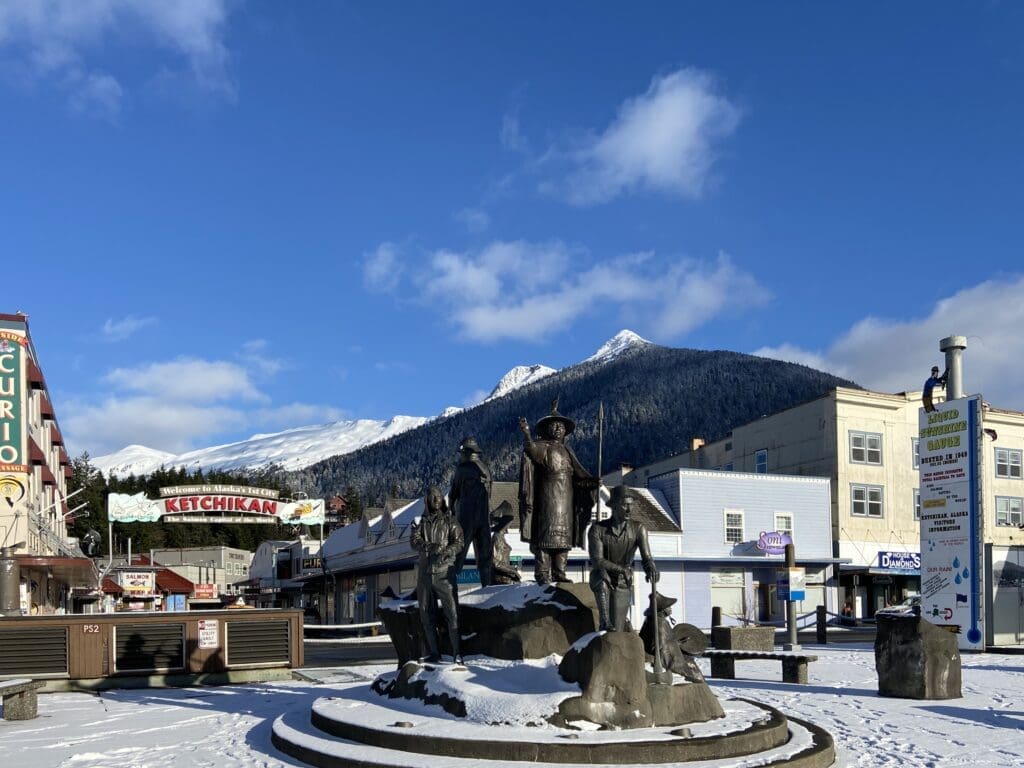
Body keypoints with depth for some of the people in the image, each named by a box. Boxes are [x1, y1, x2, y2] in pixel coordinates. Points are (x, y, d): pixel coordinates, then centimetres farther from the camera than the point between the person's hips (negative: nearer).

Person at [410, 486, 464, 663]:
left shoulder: (450, 521, 7)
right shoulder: (421, 522, 13)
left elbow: (459, 541, -3)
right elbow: (414, 540, -3)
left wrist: (447, 552, -23)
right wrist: (430, 547, -22)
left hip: (444, 571, -4)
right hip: (425, 572, 4)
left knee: (451, 611, -13)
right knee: (426, 614, 7)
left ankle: (457, 652, -12)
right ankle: (433, 653, 15)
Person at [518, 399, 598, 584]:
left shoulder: (566, 451, 20)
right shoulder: (543, 447, 1)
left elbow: (579, 474, 16)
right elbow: (531, 448, -23)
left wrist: (593, 481, -2)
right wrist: (526, 433, -41)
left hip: (566, 498, 6)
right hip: (548, 496, -6)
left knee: (564, 534, 4)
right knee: (546, 533, -12)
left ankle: (559, 572, 8)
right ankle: (542, 573, -13)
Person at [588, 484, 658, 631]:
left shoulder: (638, 529, -11)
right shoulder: (597, 529, -16)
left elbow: (647, 558, -19)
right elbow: (596, 561, -25)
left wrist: (652, 569, -44)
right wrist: (622, 569, -39)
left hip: (622, 584, 2)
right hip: (600, 579, -2)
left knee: (616, 631, -3)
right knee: (602, 580, -40)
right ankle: (605, 621, -33)